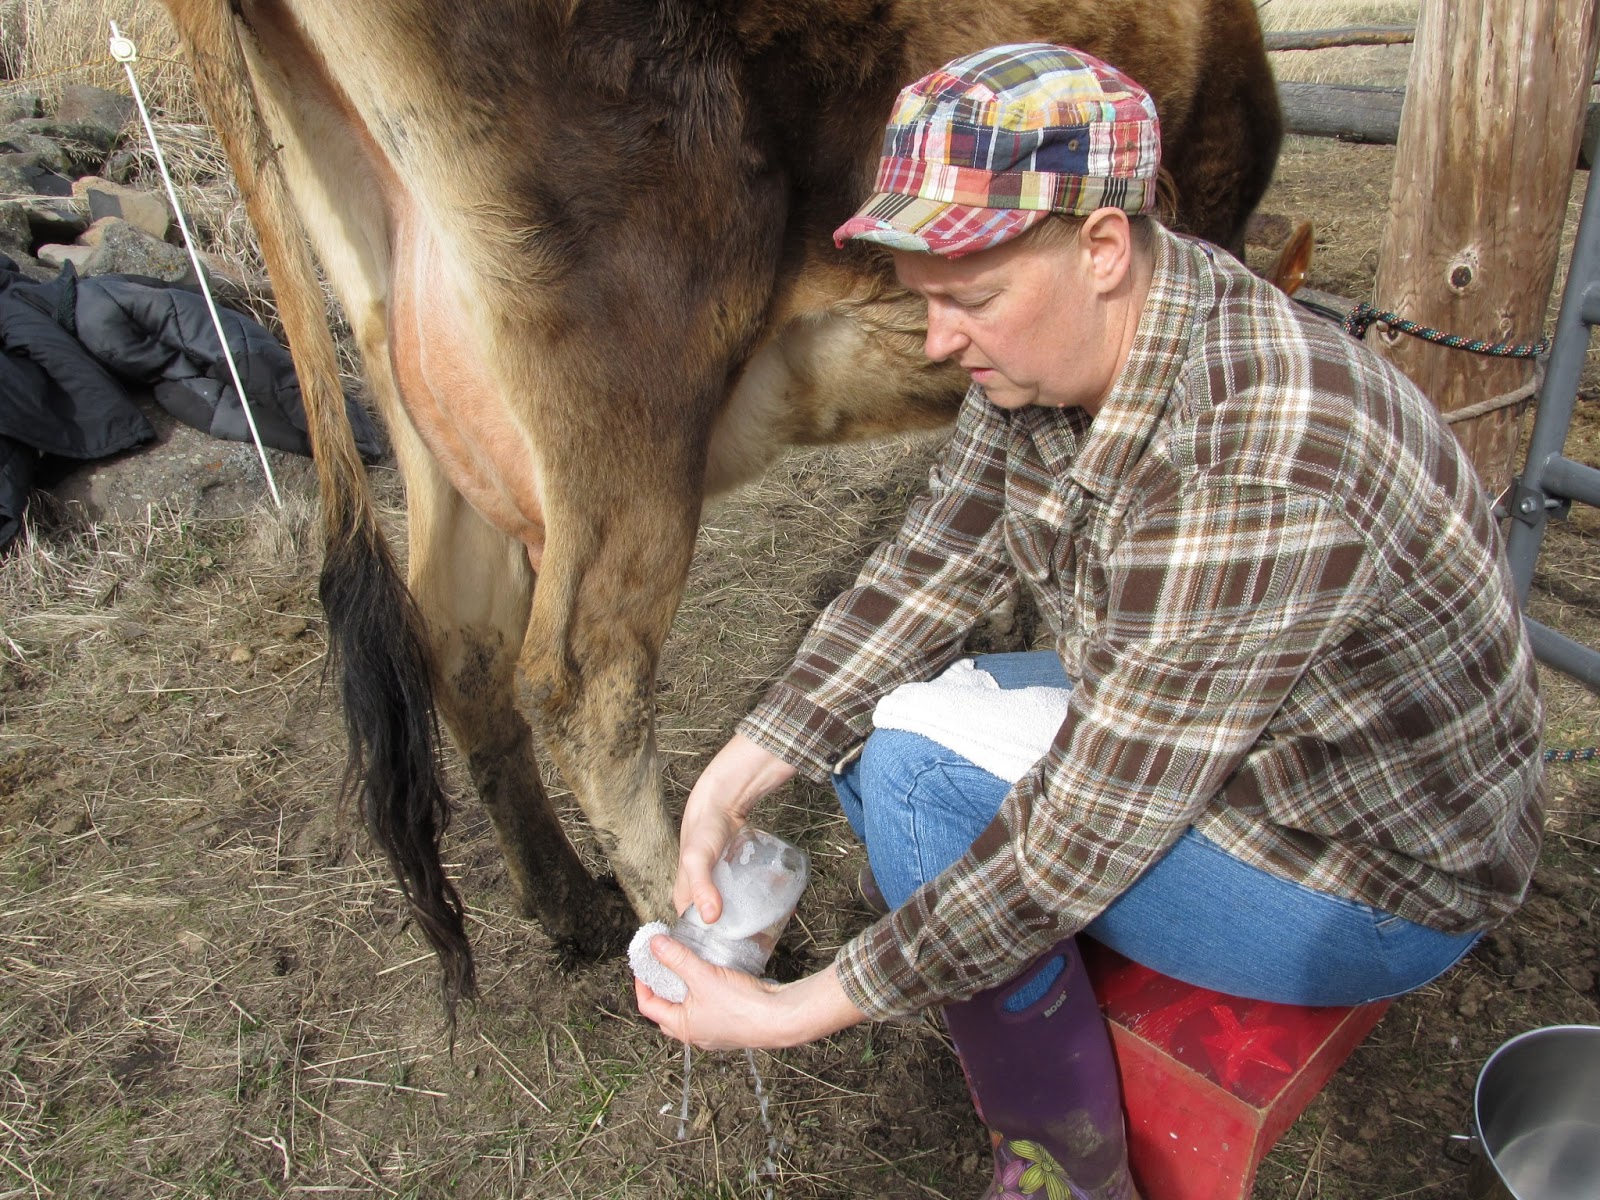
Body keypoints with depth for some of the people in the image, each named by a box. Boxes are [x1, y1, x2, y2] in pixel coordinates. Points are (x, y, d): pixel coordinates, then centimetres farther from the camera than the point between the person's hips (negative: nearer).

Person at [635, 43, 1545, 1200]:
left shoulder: (1249, 477, -37)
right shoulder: (1059, 345, -10)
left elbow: (1079, 834, -33)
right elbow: (928, 567, -5)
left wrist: (790, 1013, -25)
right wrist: (733, 781, -13)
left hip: (1380, 886, -8)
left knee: (921, 781, -23)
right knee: (867, 719, 0)